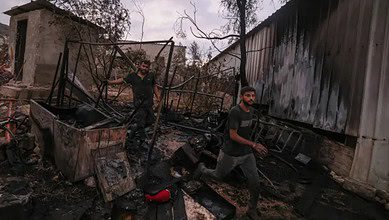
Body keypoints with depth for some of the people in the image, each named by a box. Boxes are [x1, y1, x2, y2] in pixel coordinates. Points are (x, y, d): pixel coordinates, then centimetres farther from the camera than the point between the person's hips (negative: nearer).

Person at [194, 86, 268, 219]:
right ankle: (202, 169, 46)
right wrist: (254, 145, -25)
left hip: (247, 153, 6)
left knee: (255, 182, 6)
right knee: (218, 176, 16)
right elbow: (233, 135, -24)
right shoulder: (235, 112, -23)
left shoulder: (251, 111, 2)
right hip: (231, 154, -6)